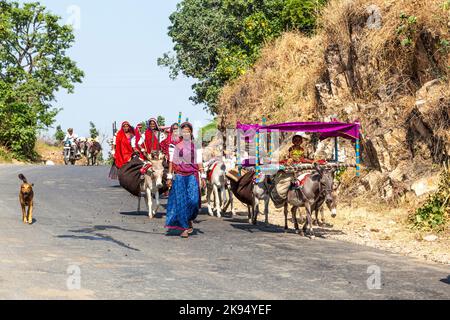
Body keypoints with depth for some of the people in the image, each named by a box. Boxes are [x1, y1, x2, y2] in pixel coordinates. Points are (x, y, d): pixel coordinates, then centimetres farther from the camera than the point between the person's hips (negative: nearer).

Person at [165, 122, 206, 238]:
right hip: (179, 176, 0)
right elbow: (172, 162, 6)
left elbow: (199, 162, 8)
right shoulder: (177, 146, 7)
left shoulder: (195, 146, 9)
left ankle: (190, 219, 14)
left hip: (192, 176, 0)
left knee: (193, 199, -13)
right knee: (180, 201, -4)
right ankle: (184, 228, 0)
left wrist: (203, 177, 1)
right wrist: (169, 177, 0)